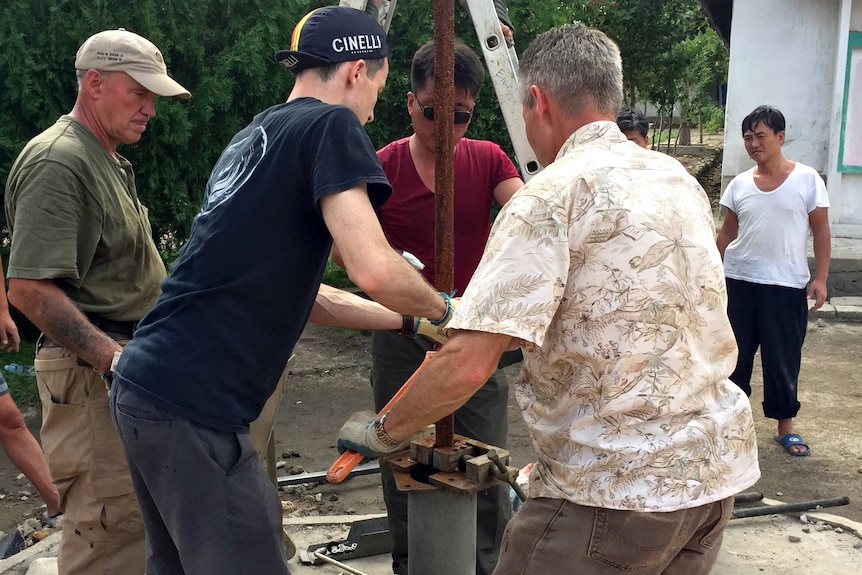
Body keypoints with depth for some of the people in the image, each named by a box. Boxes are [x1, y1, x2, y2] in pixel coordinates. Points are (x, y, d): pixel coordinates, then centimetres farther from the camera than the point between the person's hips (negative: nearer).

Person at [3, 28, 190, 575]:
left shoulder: (108, 161, 18)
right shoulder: (57, 161, -13)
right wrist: (117, 357, -27)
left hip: (125, 357, 10)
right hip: (89, 371, -10)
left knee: (134, 518, 15)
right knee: (110, 526, -7)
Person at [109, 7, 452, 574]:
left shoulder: (253, 136, 17)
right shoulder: (331, 125, -7)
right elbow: (373, 270, -19)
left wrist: (403, 318, 28)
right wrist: (440, 308, 2)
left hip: (143, 384, 9)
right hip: (193, 406, -9)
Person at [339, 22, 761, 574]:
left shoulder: (551, 195, -15)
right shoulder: (680, 178, 9)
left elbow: (468, 364, -23)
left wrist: (383, 432, -6)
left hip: (619, 485, -8)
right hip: (718, 467, 8)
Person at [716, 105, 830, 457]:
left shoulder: (807, 179, -3)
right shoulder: (739, 184, 5)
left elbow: (821, 231, -2)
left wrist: (820, 278, -9)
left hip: (787, 286, -2)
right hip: (738, 282, 3)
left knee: (783, 359, 5)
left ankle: (785, 427, 19)